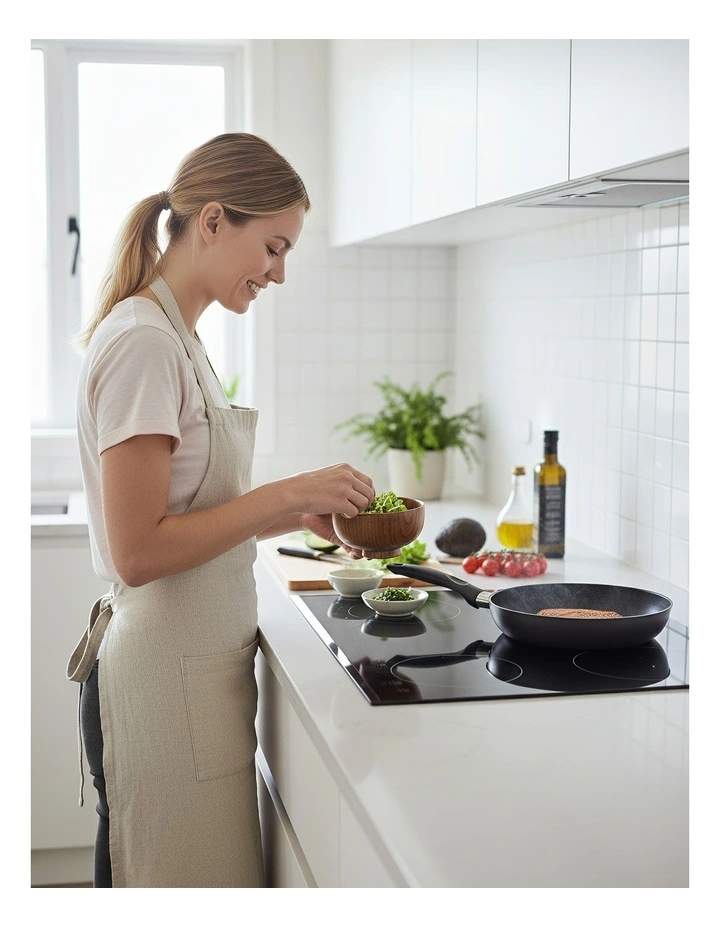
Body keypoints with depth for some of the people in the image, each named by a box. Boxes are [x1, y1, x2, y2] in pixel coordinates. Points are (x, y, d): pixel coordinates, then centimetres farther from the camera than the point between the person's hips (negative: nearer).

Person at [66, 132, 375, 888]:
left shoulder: (174, 337, 12)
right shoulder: (142, 342, -17)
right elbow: (138, 551, -21)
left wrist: (298, 515, 2)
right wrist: (287, 493, -17)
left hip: (196, 668, 10)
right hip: (166, 680, -10)